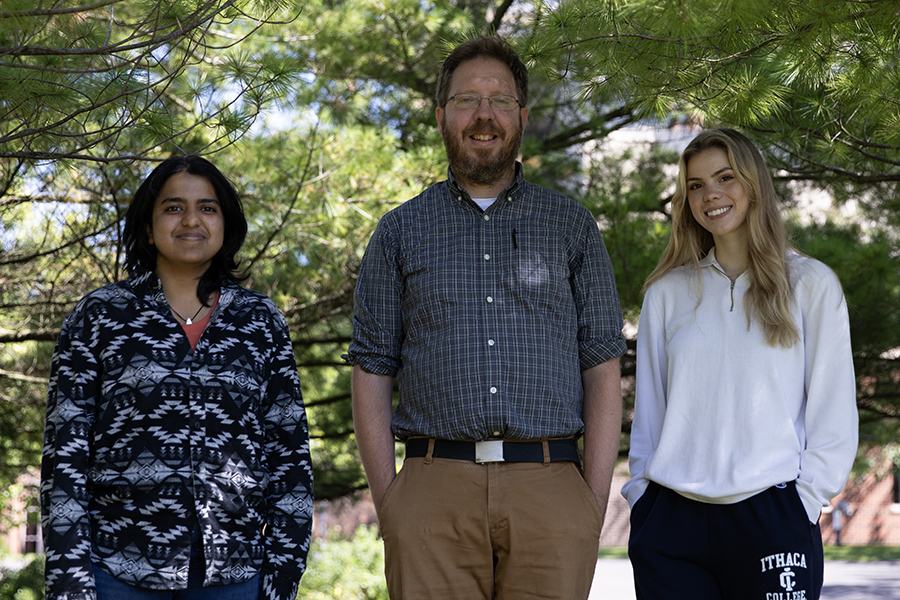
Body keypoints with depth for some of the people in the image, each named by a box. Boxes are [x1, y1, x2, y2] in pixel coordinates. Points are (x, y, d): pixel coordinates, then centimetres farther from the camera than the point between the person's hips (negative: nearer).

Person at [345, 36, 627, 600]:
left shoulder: (573, 226, 12)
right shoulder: (400, 231, 12)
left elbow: (602, 368, 8)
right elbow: (372, 372, 10)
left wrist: (595, 502, -1)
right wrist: (387, 501, 0)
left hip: (550, 488, 0)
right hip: (434, 488, 0)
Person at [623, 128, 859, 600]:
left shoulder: (811, 284, 5)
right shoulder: (667, 292, 12)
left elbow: (834, 414, 3)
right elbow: (647, 412, 14)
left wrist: (804, 500, -5)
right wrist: (640, 498, 5)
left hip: (771, 520, -2)